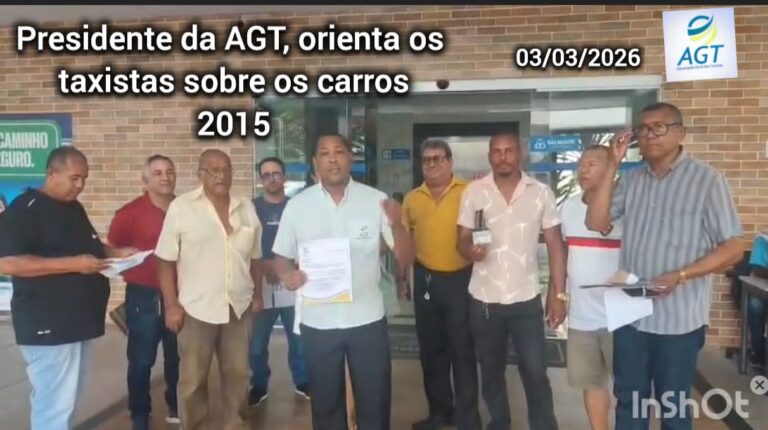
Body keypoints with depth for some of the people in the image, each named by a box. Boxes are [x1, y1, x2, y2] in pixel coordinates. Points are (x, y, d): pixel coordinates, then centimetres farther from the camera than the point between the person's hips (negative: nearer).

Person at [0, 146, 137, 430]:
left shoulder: (74, 208, 14)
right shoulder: (24, 209, -12)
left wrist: (117, 253, 7)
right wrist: (72, 264, -25)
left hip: (79, 320, 9)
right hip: (48, 324, -9)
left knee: (68, 398, 16)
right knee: (55, 402, -5)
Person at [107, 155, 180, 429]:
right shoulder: (129, 213, -9)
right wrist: (132, 258, -14)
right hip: (143, 296, -3)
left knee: (177, 356, 15)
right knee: (141, 360, 5)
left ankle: (176, 407, 33)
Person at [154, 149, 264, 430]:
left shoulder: (246, 207, 6)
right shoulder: (181, 207, -6)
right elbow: (165, 261, -6)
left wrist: (258, 295, 12)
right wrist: (171, 305, -10)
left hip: (239, 308, 4)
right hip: (197, 308, -3)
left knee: (238, 374, 15)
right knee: (193, 379, 8)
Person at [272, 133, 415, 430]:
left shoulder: (376, 201, -4)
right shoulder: (297, 206, -2)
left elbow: (405, 258, -3)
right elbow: (281, 257, 7)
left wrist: (397, 225, -23)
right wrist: (286, 274, -16)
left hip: (367, 318, 0)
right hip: (317, 322, 1)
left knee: (375, 402, 14)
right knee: (325, 401, 18)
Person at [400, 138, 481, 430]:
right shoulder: (411, 199, 6)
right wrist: (402, 277, 12)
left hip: (461, 279, -4)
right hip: (425, 280, 4)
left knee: (462, 351, 4)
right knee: (431, 349, 15)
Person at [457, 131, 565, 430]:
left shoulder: (541, 192, -1)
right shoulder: (473, 191, -1)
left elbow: (555, 245, 1)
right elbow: (462, 240, 3)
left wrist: (559, 294, -4)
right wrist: (470, 250, -21)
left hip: (526, 299, -1)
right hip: (484, 299, 1)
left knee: (535, 373, 3)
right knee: (491, 372, 16)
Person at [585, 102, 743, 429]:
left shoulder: (707, 180, -8)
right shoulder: (631, 180, 7)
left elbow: (732, 249, -8)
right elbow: (596, 223, -3)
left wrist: (679, 276, -21)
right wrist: (613, 165, -7)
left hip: (678, 318, -4)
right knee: (628, 401, 17)